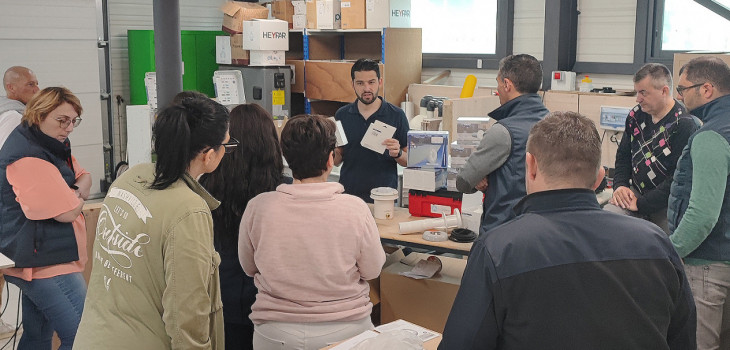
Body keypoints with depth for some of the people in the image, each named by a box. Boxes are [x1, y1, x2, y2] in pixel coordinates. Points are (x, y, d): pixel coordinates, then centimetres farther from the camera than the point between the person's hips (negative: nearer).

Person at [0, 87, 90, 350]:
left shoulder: (52, 144, 12)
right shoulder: (28, 159, -21)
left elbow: (84, 176, 19)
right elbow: (68, 212, -22)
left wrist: (78, 190, -3)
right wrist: (77, 198, 0)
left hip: (36, 258, 11)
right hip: (47, 265, -11)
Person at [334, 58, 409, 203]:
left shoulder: (396, 115, 0)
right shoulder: (342, 115, 7)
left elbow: (409, 161, 3)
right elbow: (337, 161, 12)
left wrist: (397, 153, -17)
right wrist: (334, 152, -8)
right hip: (349, 195, 2)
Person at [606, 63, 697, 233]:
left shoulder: (685, 125, -16)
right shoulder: (636, 115, 7)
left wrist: (642, 204, -19)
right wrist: (619, 185, 0)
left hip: (666, 205, -5)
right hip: (634, 192, 5)